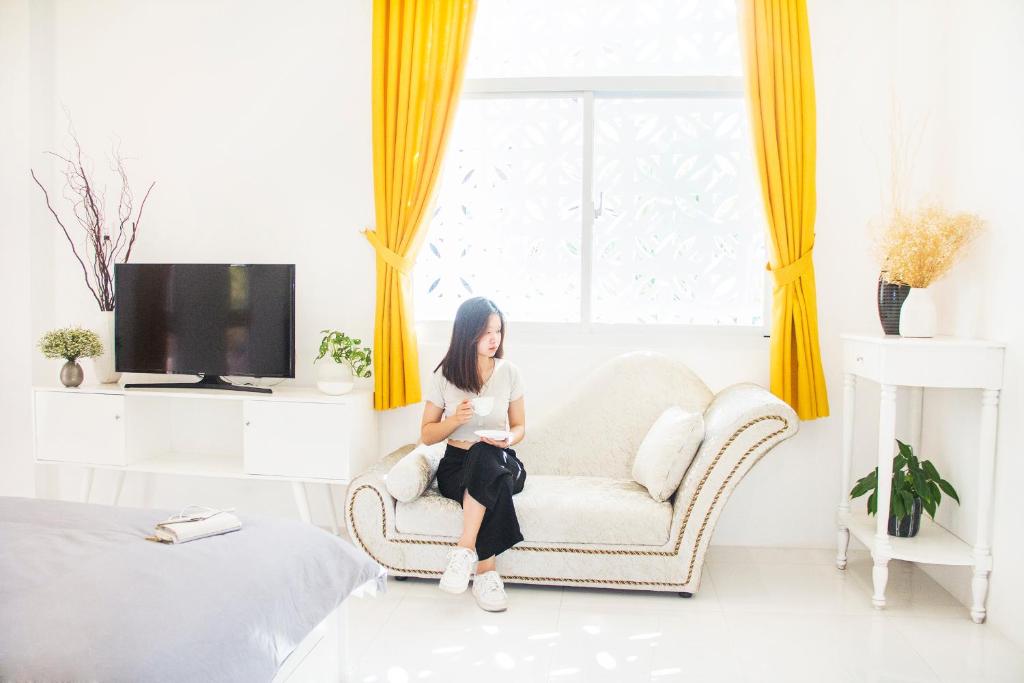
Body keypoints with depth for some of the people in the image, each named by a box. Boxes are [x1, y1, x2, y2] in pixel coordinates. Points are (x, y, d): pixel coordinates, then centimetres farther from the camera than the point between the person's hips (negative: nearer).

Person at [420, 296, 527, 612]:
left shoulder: (509, 373, 2)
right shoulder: (445, 375, -1)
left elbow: (519, 426, 11)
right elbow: (427, 434, 4)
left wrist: (509, 439, -14)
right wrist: (455, 419, -16)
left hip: (501, 462, 1)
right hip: (457, 466, -1)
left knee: (484, 455, -39)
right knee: (494, 483, -38)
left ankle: (465, 550, -35)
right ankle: (487, 569, -31)